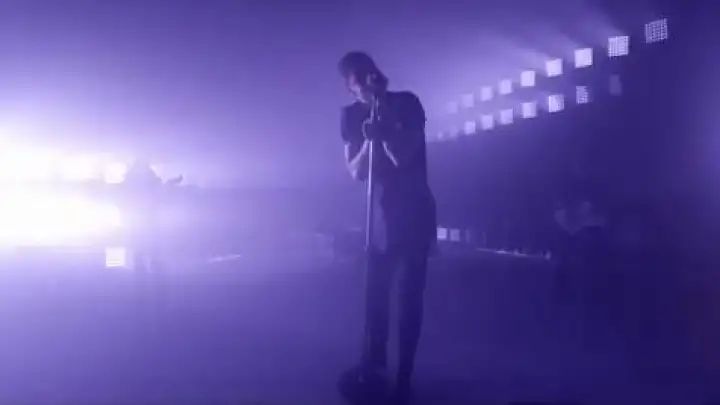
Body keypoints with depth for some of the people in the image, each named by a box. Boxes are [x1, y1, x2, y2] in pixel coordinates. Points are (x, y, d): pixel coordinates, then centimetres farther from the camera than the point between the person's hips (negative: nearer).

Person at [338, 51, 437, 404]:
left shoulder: (406, 103, -8)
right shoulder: (351, 115, 1)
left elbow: (402, 156, -16)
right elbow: (356, 172, -6)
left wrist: (384, 127, -27)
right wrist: (369, 139, -22)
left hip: (416, 209, -3)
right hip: (383, 210, 3)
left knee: (410, 292, -1)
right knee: (375, 286, 6)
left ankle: (403, 377, 9)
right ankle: (375, 360, 28)